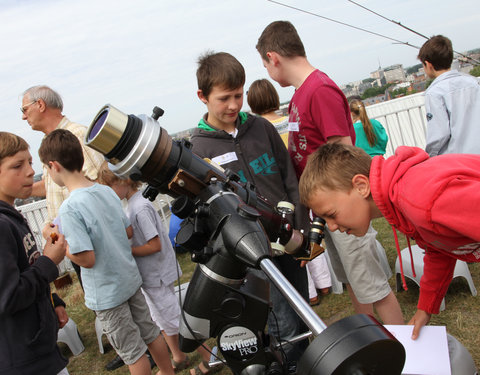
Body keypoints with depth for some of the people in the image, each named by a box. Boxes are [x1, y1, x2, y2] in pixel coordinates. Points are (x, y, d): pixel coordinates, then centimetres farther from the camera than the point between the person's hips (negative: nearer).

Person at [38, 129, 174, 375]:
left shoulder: (69, 209, -24)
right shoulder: (107, 191, -2)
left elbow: (87, 259, -23)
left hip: (106, 295, -7)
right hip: (130, 279, 7)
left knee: (132, 353, 12)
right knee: (151, 334, 23)